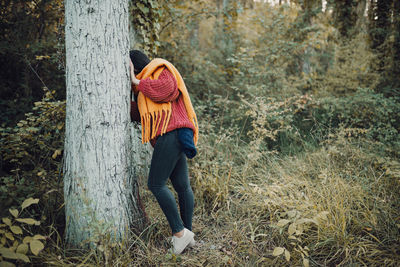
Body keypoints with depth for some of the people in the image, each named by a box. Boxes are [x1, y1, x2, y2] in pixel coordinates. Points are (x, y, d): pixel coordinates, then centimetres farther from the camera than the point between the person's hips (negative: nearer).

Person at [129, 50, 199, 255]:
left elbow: (168, 88, -16)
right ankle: (188, 234, 15)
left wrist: (138, 83, -5)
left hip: (172, 133, -10)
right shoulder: (145, 86, 32)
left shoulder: (160, 69, 5)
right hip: (171, 137, 10)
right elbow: (140, 115, 29)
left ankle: (179, 232, -8)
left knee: (155, 184, -13)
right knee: (182, 185, 10)